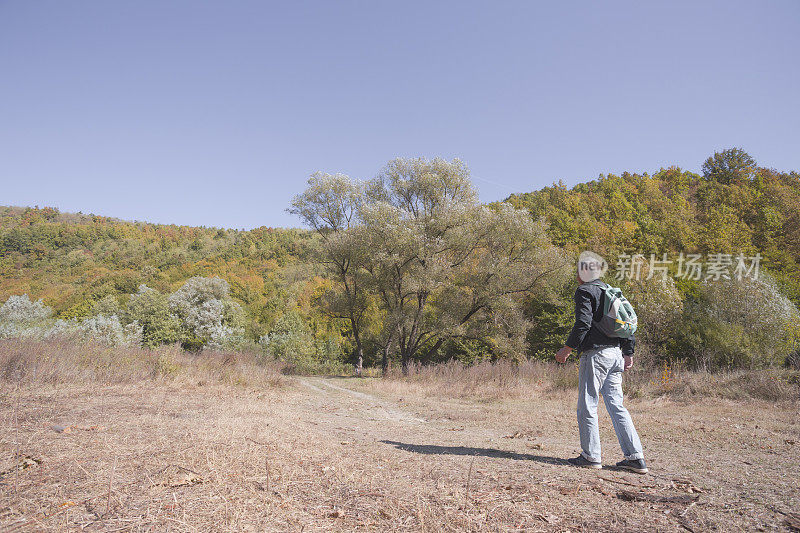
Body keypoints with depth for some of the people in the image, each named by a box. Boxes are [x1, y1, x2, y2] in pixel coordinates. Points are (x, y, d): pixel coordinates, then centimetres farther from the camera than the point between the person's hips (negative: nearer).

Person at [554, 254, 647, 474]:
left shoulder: (584, 291, -6)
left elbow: (583, 323, -17)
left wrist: (567, 349, -12)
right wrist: (629, 353, 21)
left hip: (596, 354, -8)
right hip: (616, 354, 8)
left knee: (587, 405, -1)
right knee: (616, 405, 10)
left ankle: (591, 456, 4)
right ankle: (635, 457, 9)